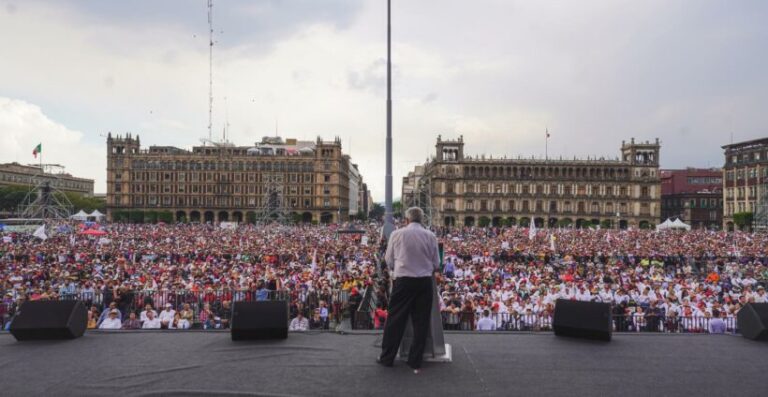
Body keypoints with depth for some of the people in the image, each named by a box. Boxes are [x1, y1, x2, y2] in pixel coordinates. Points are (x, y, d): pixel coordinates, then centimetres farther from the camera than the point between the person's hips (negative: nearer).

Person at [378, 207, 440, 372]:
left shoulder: (397, 234, -3)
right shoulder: (430, 236, -1)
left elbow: (389, 260, 5)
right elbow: (436, 265, 4)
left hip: (403, 281, -1)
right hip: (424, 282, 1)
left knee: (395, 320, 10)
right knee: (421, 322, 10)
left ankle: (387, 358, 21)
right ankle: (415, 362, 17)